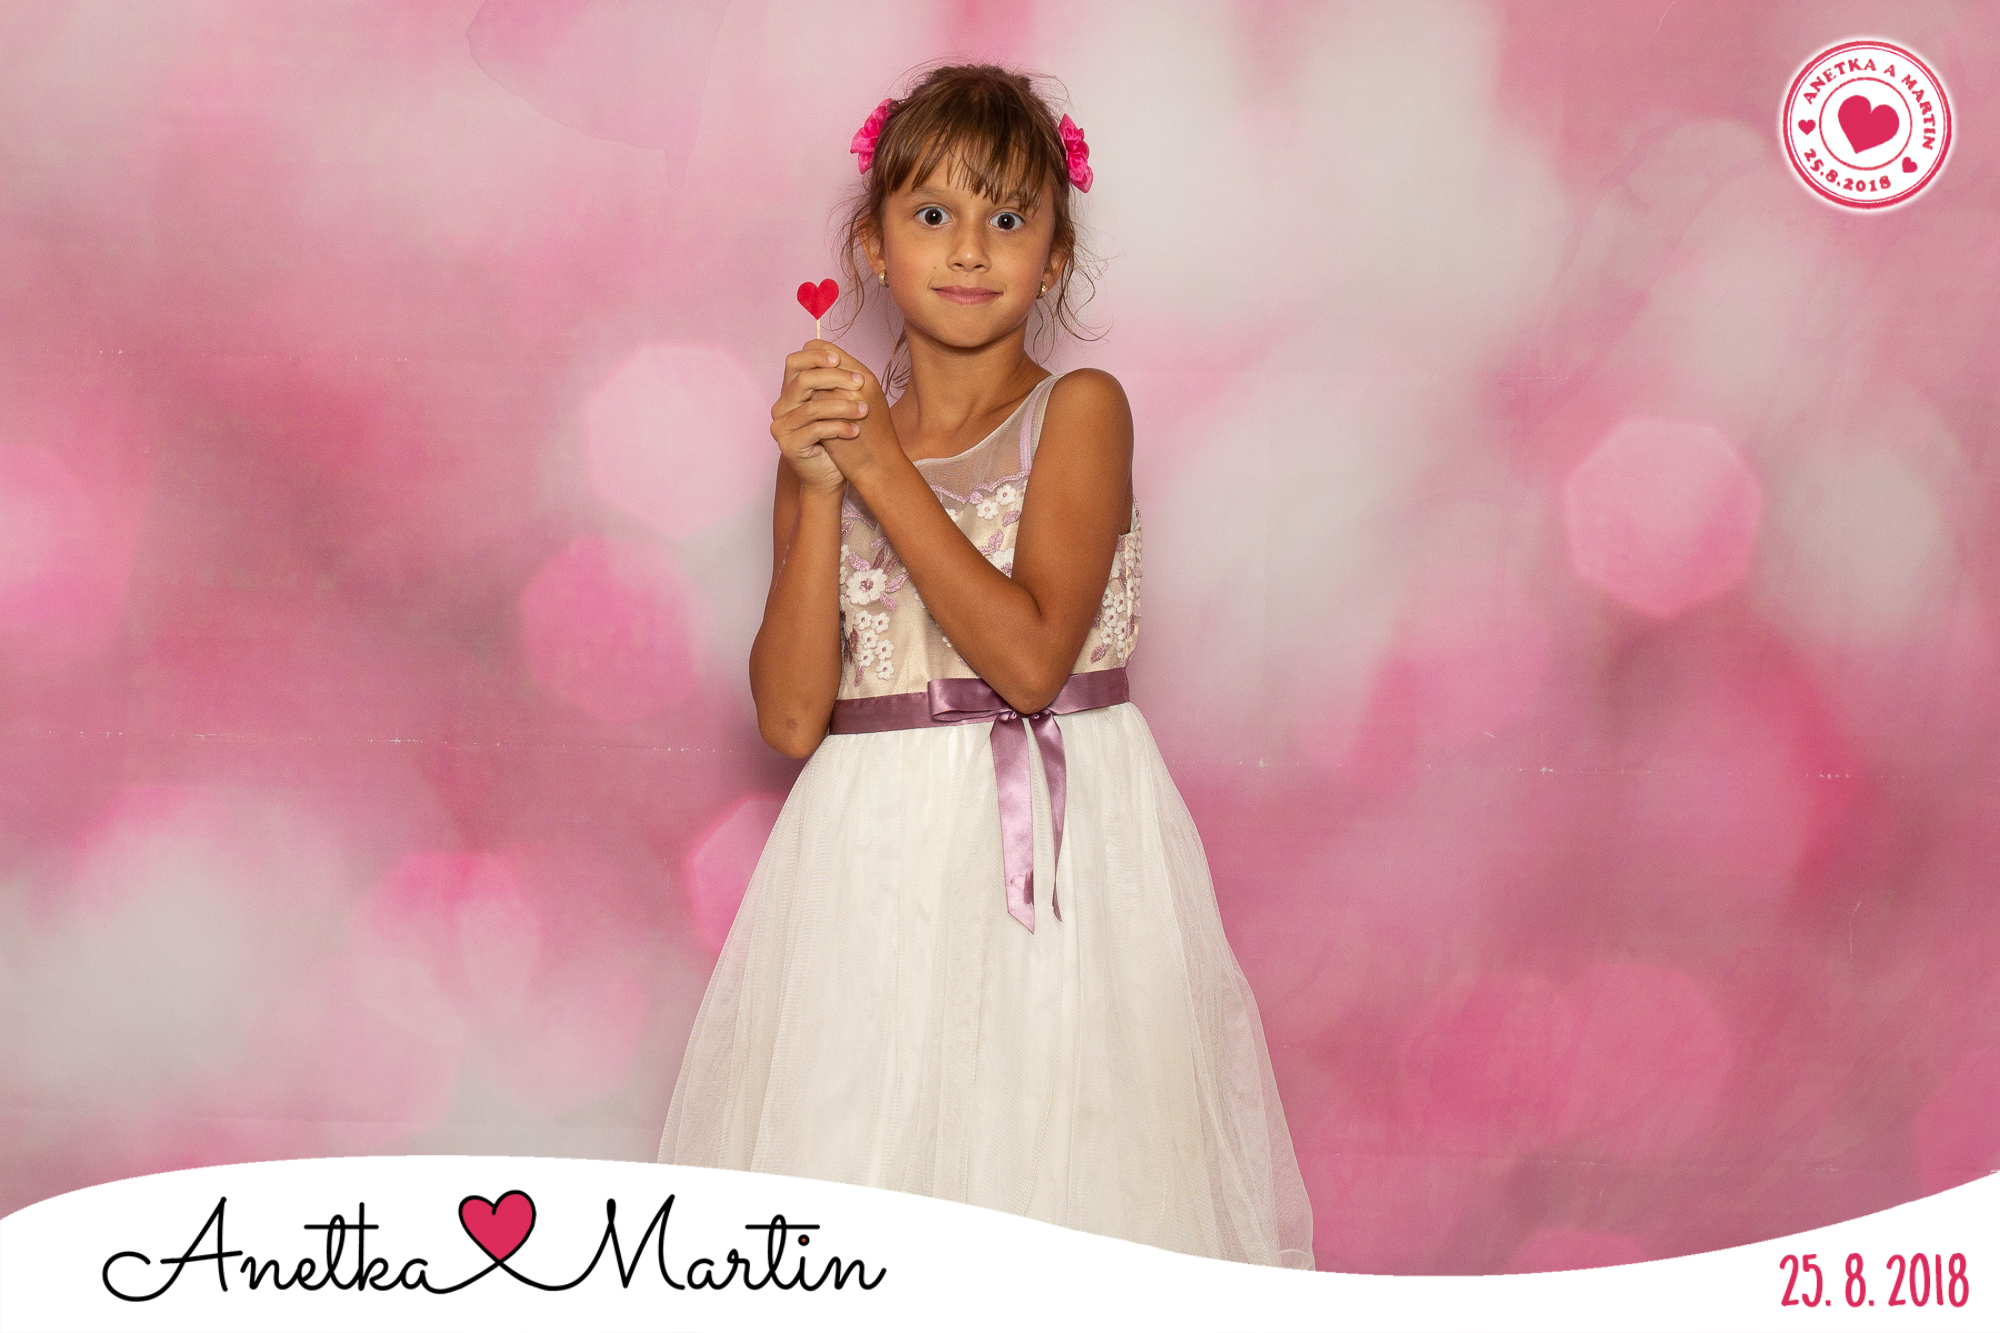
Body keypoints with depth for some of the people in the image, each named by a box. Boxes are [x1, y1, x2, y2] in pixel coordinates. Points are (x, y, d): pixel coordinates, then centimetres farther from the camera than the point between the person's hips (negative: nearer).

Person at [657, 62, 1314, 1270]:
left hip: (1054, 849, -3)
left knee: (1059, 1165, -1)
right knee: (862, 1156, 5)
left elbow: (1030, 656, -16)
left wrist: (881, 467, -13)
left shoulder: (1080, 411, -2)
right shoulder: (827, 441, 7)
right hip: (876, 853, 3)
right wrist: (818, 488, -10)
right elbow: (791, 718, -3)